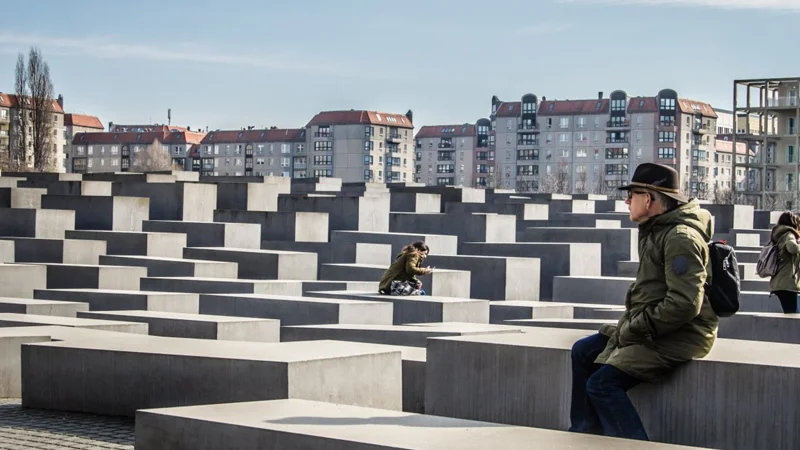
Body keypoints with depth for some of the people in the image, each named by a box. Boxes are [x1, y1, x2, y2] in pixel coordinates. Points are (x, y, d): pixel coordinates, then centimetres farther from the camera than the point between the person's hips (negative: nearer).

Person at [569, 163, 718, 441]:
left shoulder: (681, 238, -20)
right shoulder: (656, 230, 13)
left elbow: (685, 304, -28)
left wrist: (633, 329, -20)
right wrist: (630, 323, 7)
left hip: (681, 335, -11)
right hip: (650, 327, 11)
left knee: (602, 383, -20)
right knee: (583, 352, 13)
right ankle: (586, 433, 19)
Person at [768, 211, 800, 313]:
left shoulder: (778, 235, 21)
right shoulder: (788, 234, -4)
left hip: (778, 283, 9)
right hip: (787, 283, -9)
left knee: (788, 314, 8)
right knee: (791, 315, -14)